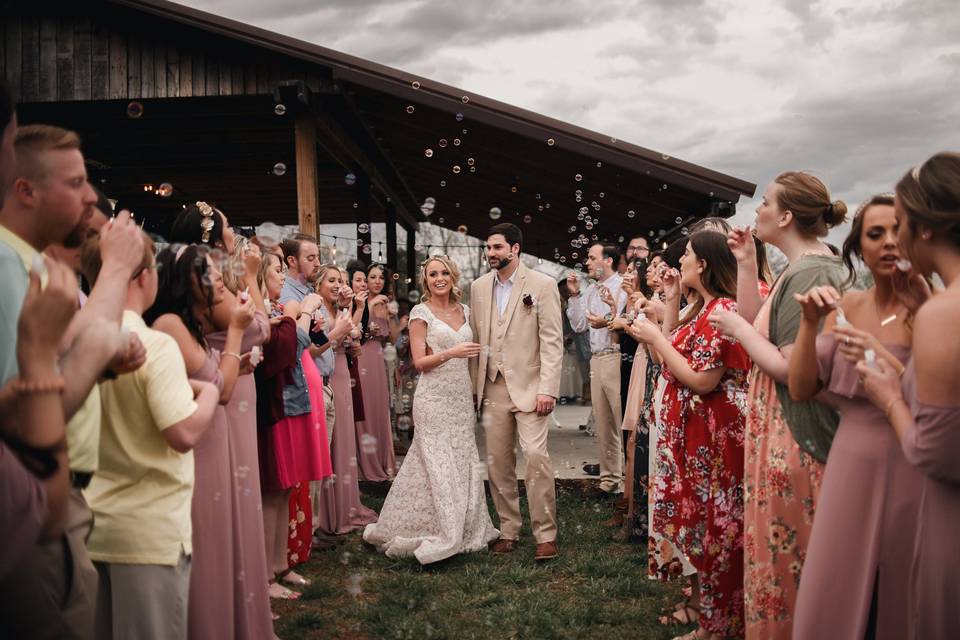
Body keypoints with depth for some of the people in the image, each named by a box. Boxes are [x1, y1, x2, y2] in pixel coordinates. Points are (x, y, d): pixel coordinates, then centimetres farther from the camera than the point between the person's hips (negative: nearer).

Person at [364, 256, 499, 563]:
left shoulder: (464, 310, 12)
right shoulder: (421, 313, -4)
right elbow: (419, 362, -9)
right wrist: (450, 353, -21)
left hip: (462, 397, 6)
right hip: (434, 397, -5)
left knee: (464, 464, 7)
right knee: (438, 465, -4)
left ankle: (464, 530, 18)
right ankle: (437, 536, 6)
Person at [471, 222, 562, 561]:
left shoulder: (542, 285, -4)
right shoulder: (479, 286, 10)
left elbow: (552, 341, -7)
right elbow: (475, 337, 13)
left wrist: (548, 389, -14)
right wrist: (474, 384, 9)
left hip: (528, 387, -4)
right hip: (492, 388, 5)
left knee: (536, 455, -13)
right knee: (498, 462, 8)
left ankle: (545, 534, -1)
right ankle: (508, 530, 20)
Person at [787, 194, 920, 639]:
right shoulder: (845, 306, 4)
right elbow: (801, 389, -1)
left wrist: (884, 360, -29)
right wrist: (809, 324, -13)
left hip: (909, 471, -4)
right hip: (849, 465, 4)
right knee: (830, 603, 10)